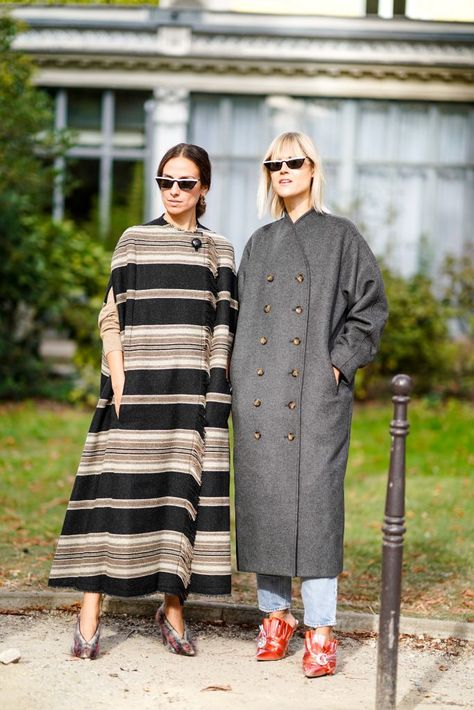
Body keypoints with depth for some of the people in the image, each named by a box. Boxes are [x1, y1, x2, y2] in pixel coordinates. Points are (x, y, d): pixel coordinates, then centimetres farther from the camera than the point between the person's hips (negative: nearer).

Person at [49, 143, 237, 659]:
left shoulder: (218, 251, 11)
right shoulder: (134, 241, 7)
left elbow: (222, 329, 8)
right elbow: (113, 317, 3)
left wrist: (216, 393, -1)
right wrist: (118, 381, -8)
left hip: (192, 387, 2)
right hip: (138, 383, -1)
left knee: (186, 490, 1)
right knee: (117, 488, -4)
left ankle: (173, 607, 13)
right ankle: (90, 615, -1)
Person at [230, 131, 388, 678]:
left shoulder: (341, 236, 4)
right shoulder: (259, 243, 17)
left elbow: (371, 308, 2)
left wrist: (340, 363, -7)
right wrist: (237, 369, 7)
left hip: (316, 392, -4)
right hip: (258, 393, 5)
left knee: (313, 504, -9)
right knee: (261, 501, 4)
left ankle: (321, 632, -5)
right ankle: (275, 616, 15)